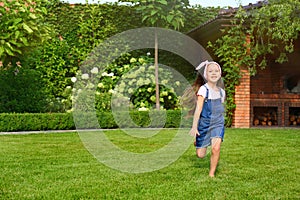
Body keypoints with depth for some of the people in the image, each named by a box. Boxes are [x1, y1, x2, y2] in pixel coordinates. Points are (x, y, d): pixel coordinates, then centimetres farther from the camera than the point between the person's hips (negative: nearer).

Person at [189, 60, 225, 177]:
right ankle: (197, 141, 39)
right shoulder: (203, 89, -9)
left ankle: (211, 174, -1)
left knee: (216, 149, -19)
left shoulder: (221, 92, 6)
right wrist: (194, 127, -23)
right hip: (204, 124, -3)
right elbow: (198, 108, -16)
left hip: (218, 124, 3)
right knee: (200, 155, 3)